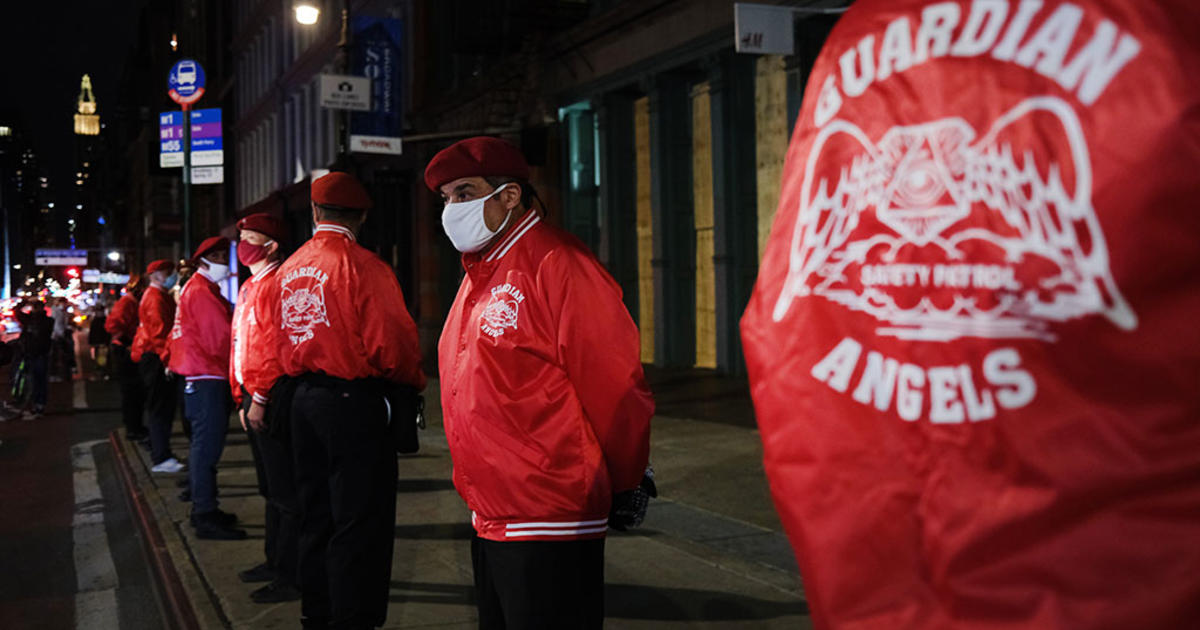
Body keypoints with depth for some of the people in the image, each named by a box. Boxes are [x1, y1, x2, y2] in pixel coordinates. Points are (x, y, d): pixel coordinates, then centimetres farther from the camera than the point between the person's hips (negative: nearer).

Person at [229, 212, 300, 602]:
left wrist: (260, 398, -22)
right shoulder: (249, 288, 17)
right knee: (271, 488, 18)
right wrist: (243, 398, 19)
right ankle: (274, 561, 30)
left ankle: (290, 577, 3)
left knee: (284, 492, -3)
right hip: (253, 398, 10)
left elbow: (275, 347, -21)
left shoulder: (275, 285, -14)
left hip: (270, 401, -10)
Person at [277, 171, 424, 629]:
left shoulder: (290, 268, 7)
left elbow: (282, 340, 11)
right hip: (354, 401, -7)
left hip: (304, 399, 7)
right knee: (360, 522, 0)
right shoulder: (362, 266, -14)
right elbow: (392, 345, -17)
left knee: (316, 514, 17)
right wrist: (415, 381, 1)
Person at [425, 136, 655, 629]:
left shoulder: (553, 264, -14)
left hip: (550, 523, -9)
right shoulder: (478, 276, 15)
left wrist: (626, 481, -6)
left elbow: (613, 383, -14)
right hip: (489, 521, 9)